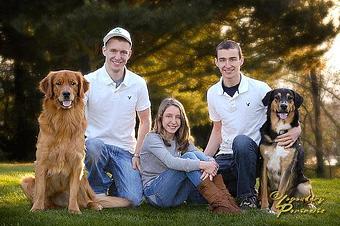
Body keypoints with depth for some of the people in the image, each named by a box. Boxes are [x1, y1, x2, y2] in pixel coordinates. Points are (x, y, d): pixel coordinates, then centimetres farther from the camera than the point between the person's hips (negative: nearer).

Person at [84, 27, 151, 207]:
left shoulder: (138, 84, 1)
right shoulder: (89, 81, -7)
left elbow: (145, 121, 11)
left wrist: (137, 154, 2)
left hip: (125, 150, 2)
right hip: (95, 144, -1)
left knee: (133, 200, -17)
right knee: (93, 145, -38)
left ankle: (111, 184, 20)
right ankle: (98, 188, -7)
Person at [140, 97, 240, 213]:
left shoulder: (181, 140, 13)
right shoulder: (152, 139, -8)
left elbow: (200, 156, -5)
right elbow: (170, 162, -27)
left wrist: (211, 163, -29)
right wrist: (202, 165, -34)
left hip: (178, 191, 6)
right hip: (155, 193, -6)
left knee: (197, 155, -19)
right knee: (188, 157, -26)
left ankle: (228, 201, -32)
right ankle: (220, 205, -37)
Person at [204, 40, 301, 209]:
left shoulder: (259, 89, -9)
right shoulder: (212, 93, 5)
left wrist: (296, 131, -24)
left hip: (251, 154, -4)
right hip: (225, 156, 4)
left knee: (241, 141, -38)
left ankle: (248, 196, -17)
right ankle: (237, 190, 12)